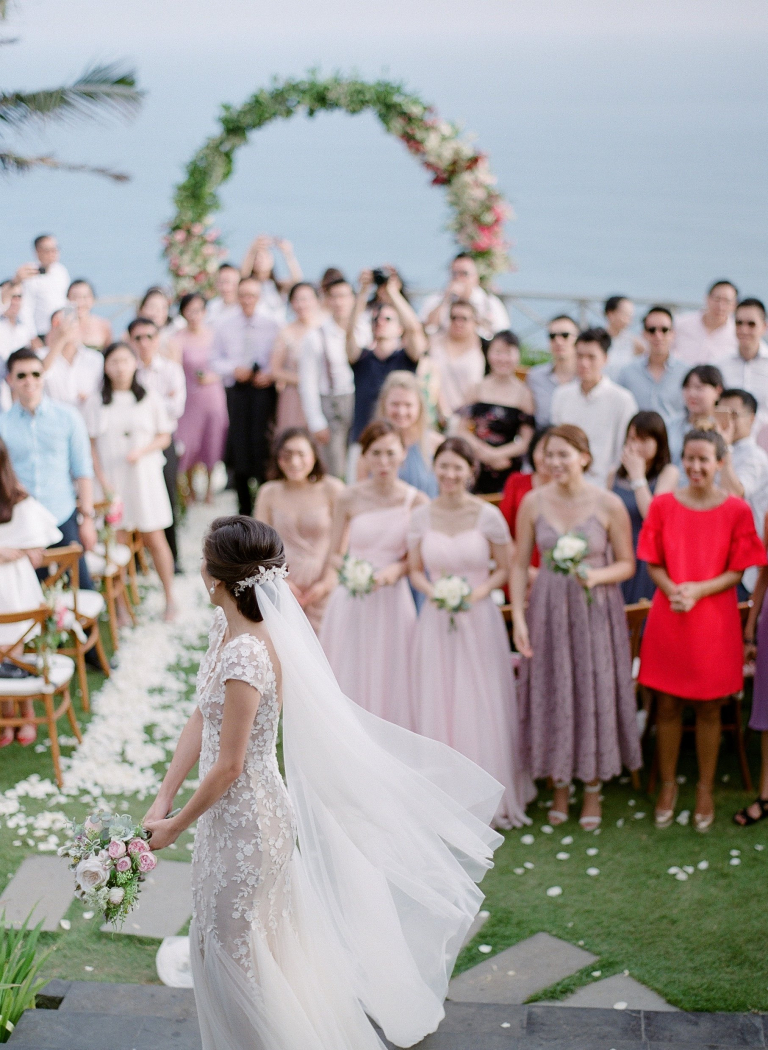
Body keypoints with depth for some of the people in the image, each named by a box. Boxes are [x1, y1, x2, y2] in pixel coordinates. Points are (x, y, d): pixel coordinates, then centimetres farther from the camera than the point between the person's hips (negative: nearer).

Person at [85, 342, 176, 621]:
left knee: (154, 538, 2)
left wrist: (142, 451, -13)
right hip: (112, 480, 0)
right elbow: (91, 445, 1)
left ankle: (169, 598, 14)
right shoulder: (96, 403, 3)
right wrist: (102, 480, -8)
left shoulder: (150, 399, 4)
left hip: (145, 475, 0)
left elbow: (164, 437, 5)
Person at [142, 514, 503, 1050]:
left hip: (245, 820, -8)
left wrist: (177, 825, -11)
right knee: (263, 941, 26)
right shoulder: (224, 625, -2)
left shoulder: (246, 654, -30)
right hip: (235, 811, 8)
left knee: (236, 951, 11)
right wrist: (162, 800, 3)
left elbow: (228, 766, -24)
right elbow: (200, 723, 5)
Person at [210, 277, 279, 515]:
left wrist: (270, 375, -12)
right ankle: (244, 508, 13)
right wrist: (234, 369, -8)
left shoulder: (271, 327, 6)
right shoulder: (225, 328, 10)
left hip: (264, 389, -2)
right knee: (239, 446, 3)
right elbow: (215, 361, 10)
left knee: (264, 447, -10)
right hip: (236, 391, 2)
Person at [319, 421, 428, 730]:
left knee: (389, 679, 5)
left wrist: (395, 570, -15)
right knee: (349, 678, 7)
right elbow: (335, 555, 4)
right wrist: (346, 567, -17)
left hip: (392, 602, -1)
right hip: (350, 603, 1)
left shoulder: (416, 502, -4)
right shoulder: (349, 499, -2)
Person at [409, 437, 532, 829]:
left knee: (482, 706, 1)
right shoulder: (422, 516, 2)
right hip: (436, 622, 2)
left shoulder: (488, 515, -6)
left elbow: (504, 569, 2)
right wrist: (432, 591, -9)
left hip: (479, 621, -2)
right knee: (437, 706, 6)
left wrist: (477, 593, -14)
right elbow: (415, 569, 10)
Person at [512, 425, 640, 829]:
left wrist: (597, 575, -21)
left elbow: (627, 564, -1)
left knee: (595, 693, 4)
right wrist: (518, 618, -4)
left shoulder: (609, 505, -8)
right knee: (551, 695, 7)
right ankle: (560, 787, 25)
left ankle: (593, 790, 22)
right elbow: (520, 564, 3)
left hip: (596, 610, -2)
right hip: (548, 610, 2)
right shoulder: (533, 502, -2)